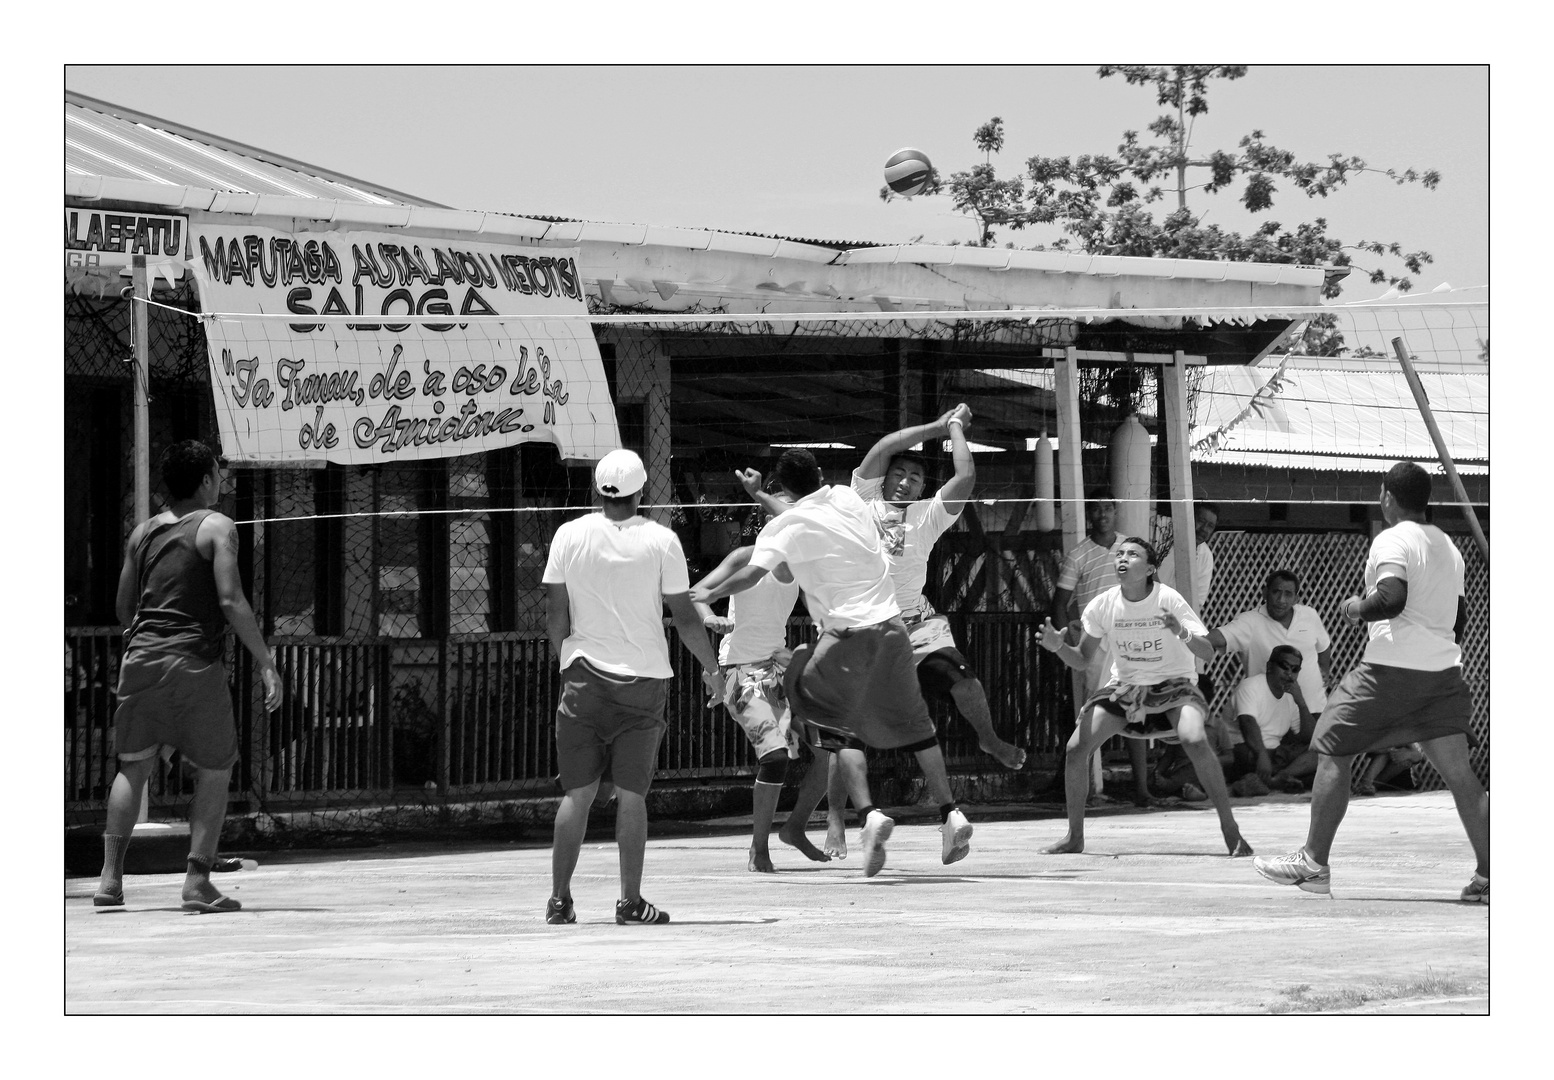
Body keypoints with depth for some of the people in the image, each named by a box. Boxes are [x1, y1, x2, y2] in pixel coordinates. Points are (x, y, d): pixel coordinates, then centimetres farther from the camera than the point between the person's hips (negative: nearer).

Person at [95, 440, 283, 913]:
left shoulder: (143, 532, 13)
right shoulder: (215, 526, -4)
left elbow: (123, 606, 16)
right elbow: (230, 600, -14)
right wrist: (266, 662, -12)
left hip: (141, 657, 5)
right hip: (195, 662, -5)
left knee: (133, 767, 14)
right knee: (215, 771, 7)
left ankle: (110, 876, 5)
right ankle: (197, 881, -2)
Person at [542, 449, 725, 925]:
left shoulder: (569, 536, -2)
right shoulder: (660, 541, -6)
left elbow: (555, 614, 1)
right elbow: (685, 618, -2)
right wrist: (712, 669, 12)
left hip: (584, 676, 1)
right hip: (643, 678, -1)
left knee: (577, 793, 7)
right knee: (631, 794, 2)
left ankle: (560, 901, 4)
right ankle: (630, 902, 1)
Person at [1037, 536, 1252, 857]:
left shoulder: (1168, 600, -19)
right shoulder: (1102, 605, -9)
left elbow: (1208, 652, -20)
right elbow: (1081, 661, 3)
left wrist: (1182, 633, -40)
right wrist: (1059, 647, -18)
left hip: (1172, 684, -4)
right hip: (1124, 687, 4)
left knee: (1194, 740, -32)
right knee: (1075, 748, -11)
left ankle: (1231, 831, -21)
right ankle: (1074, 837, 9)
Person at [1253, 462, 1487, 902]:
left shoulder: (1392, 540, -7)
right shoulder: (1448, 546, 17)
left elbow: (1392, 599, -23)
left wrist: (1357, 608, -5)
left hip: (1391, 668, -7)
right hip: (1444, 669, 7)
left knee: (1332, 753, 5)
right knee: (1458, 771, 2)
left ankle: (1313, 864, 7)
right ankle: (1488, 874, -6)